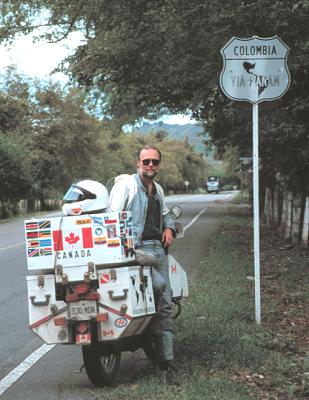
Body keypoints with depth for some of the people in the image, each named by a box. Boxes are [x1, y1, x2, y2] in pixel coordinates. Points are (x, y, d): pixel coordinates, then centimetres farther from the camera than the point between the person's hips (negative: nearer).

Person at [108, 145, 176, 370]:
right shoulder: (126, 183, -1)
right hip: (136, 248, -7)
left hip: (158, 248, 7)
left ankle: (166, 358, 5)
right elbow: (112, 216, -9)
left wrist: (170, 228, 17)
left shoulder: (158, 190, 22)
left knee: (165, 303, 2)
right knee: (159, 284, -29)